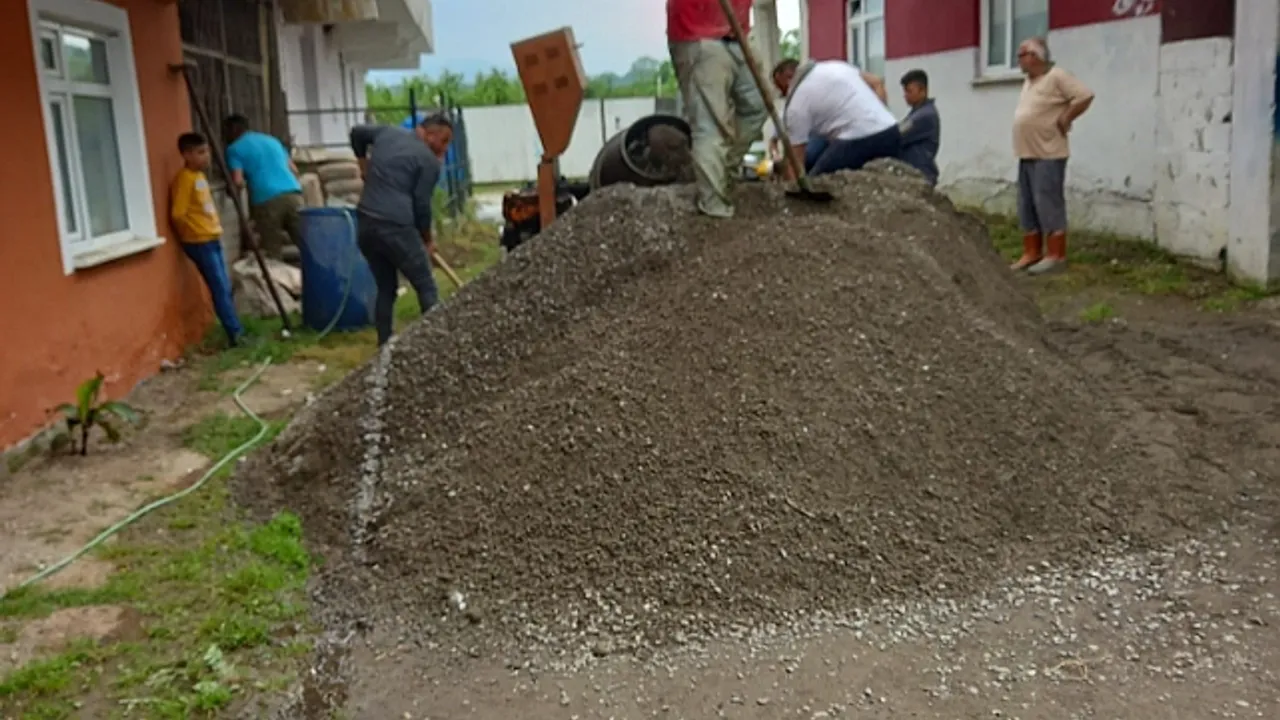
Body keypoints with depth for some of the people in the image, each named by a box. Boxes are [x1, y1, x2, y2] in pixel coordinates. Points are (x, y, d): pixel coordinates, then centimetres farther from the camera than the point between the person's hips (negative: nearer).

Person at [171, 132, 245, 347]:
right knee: (220, 289, -7)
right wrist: (198, 233, -12)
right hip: (199, 242, -9)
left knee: (225, 287, 11)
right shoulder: (184, 180, -15)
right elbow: (178, 214, -19)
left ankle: (238, 331, 17)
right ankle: (235, 333, -4)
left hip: (212, 239, 9)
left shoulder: (200, 176, 13)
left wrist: (214, 229, 14)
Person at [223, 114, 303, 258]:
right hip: (292, 193, 5)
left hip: (267, 200, -4)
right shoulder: (272, 140, 27)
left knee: (272, 253, 2)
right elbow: (294, 170, 28)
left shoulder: (235, 149, 9)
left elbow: (237, 181, -3)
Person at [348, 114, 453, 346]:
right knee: (426, 287, 2)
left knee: (385, 288, 17)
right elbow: (421, 206, -4)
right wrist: (427, 240, 9)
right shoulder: (429, 161, -3)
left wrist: (365, 167, 41)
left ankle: (384, 346, 16)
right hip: (396, 227, -7)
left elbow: (357, 132, 33)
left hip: (365, 224, 7)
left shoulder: (388, 133, 17)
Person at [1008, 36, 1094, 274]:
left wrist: (1064, 119, -13)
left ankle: (1056, 255, -4)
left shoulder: (1057, 76, -11)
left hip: (1048, 154, -9)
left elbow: (1085, 96, -19)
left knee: (1048, 203, -8)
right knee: (1026, 206, 10)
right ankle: (1032, 253, 17)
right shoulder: (1028, 81, 16)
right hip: (1026, 154, 9)